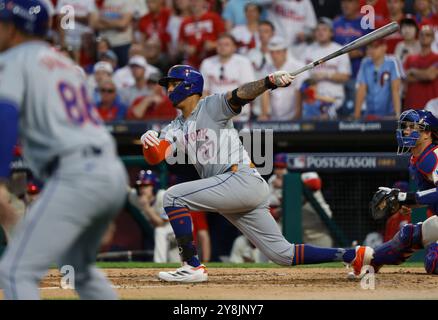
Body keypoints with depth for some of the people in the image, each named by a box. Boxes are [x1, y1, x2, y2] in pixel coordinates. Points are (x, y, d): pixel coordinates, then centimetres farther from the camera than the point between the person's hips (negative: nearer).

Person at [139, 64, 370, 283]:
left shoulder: (212, 106, 0)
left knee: (174, 196, -15)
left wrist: (271, 81, -37)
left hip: (243, 180, -8)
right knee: (283, 254, 4)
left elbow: (242, 94, -18)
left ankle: (192, 266, -15)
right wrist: (147, 142, -20)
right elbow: (154, 157, 4)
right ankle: (353, 255, 8)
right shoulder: (175, 129, 19)